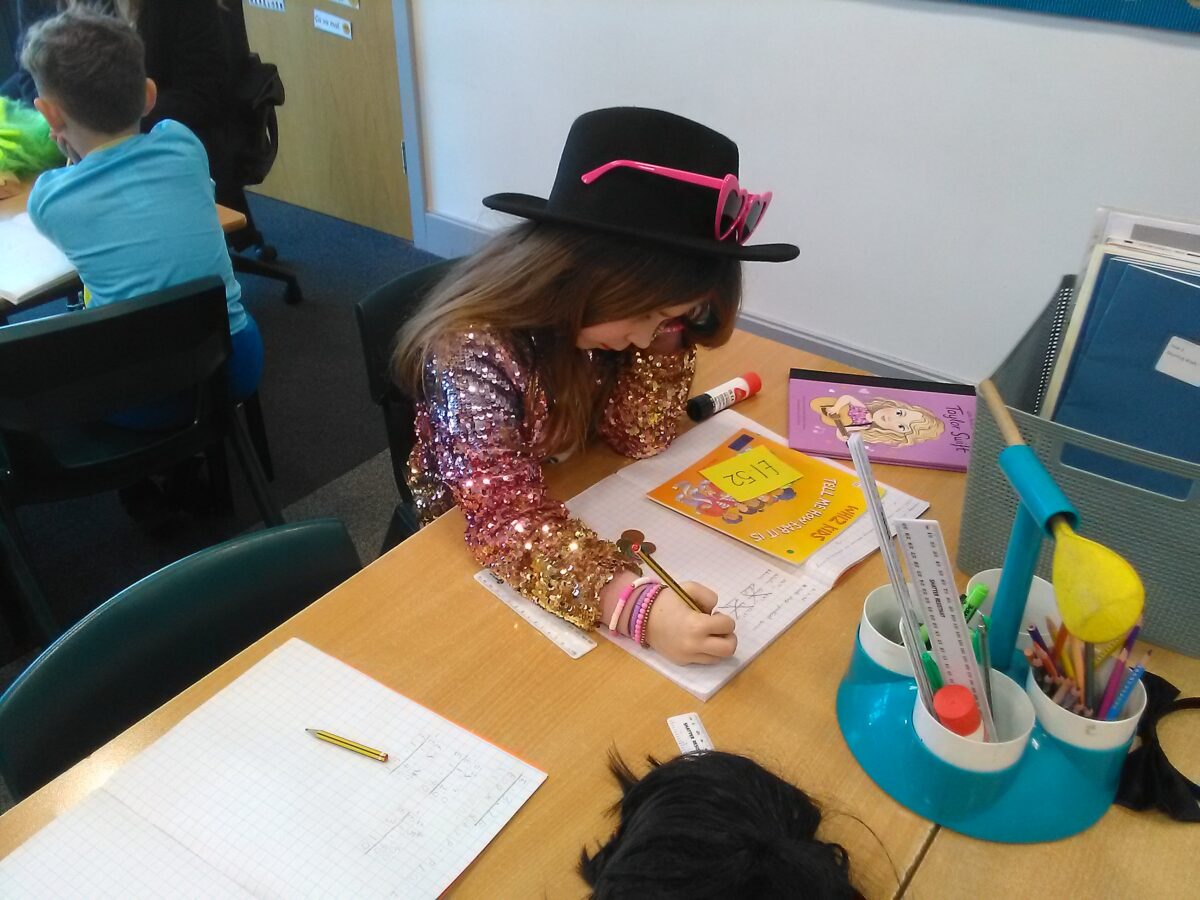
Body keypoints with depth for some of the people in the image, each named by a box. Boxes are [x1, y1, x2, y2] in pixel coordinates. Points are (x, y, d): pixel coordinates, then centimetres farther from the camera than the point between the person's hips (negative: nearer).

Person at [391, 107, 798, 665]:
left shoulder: (604, 310, -12)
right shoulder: (473, 352, -30)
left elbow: (640, 437, -7)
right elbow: (507, 521, -36)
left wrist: (664, 328, -21)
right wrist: (636, 604, -49)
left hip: (572, 511, 7)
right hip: (465, 546, -7)